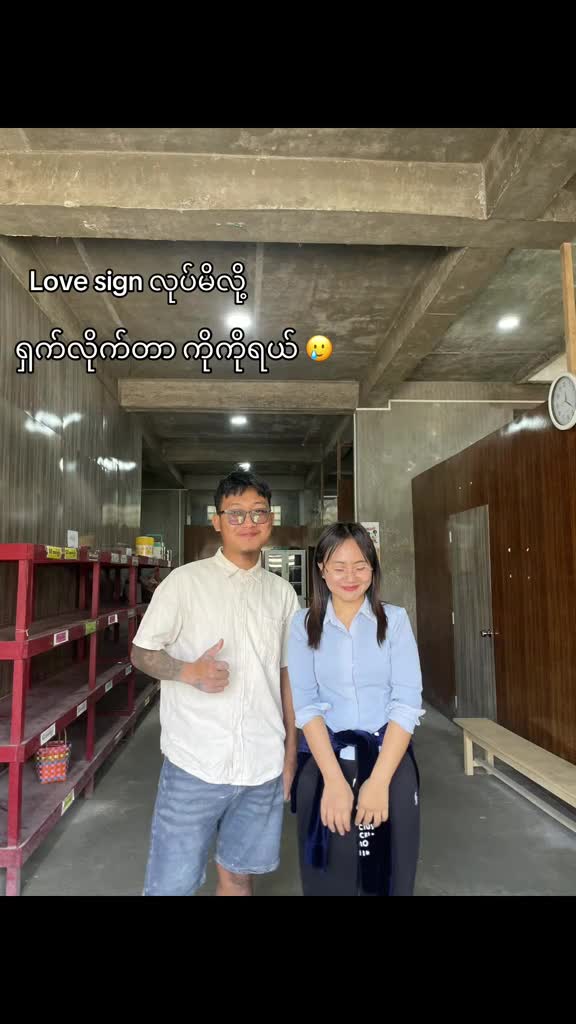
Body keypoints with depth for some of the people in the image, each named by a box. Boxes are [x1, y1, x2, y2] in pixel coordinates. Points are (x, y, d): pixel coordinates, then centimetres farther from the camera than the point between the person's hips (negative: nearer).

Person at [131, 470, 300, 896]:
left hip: (264, 766, 3)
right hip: (196, 764, -3)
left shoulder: (282, 593, 6)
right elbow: (142, 652, -2)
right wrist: (190, 671, -21)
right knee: (173, 882, 5)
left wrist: (291, 752, 11)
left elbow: (287, 674, 12)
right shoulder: (186, 581, -6)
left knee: (238, 873, 17)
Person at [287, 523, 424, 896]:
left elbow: (407, 702, -7)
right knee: (328, 879, 13)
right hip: (322, 763, 0)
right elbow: (306, 704, -7)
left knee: (387, 877, 13)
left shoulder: (395, 619, -1)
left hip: (390, 762, 0)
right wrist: (334, 780, -16)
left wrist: (378, 780, -15)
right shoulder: (303, 623, -1)